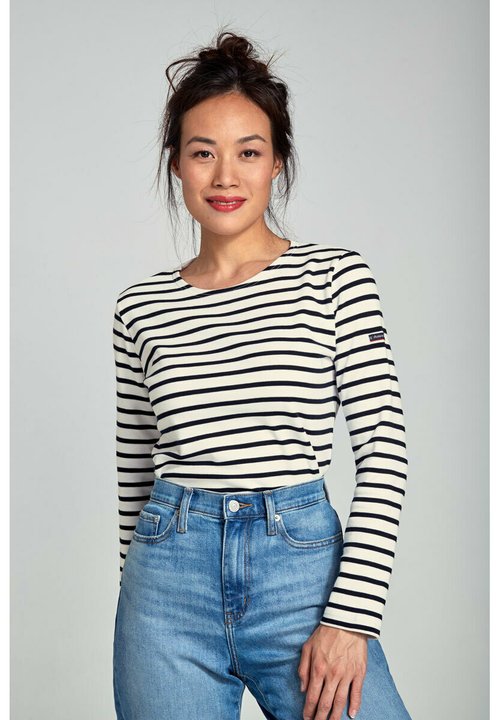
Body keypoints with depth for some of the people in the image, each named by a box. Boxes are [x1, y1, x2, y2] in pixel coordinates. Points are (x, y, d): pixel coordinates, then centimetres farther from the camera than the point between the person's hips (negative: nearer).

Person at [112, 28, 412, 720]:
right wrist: (138, 593, 16)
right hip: (169, 575, 2)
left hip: (302, 564, -2)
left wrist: (350, 617, -11)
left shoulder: (336, 275, -1)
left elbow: (384, 447, -5)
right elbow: (135, 469, 13)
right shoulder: (140, 308, 6)